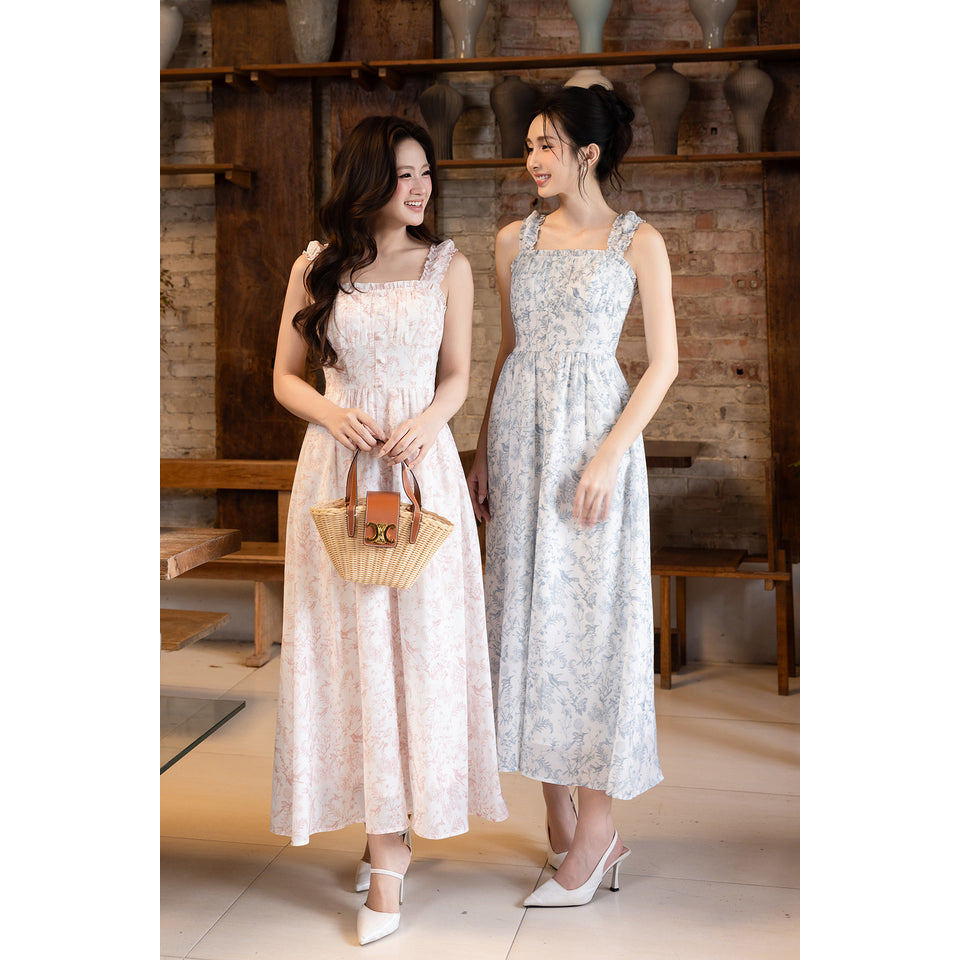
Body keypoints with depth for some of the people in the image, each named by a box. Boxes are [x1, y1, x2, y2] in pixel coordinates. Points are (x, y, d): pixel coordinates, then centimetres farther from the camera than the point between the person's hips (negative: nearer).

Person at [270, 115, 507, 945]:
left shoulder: (448, 266, 5)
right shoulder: (316, 267, 6)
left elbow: (457, 376, 7)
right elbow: (286, 377, 9)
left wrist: (425, 423, -13)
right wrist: (332, 411, -12)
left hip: (420, 466, 0)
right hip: (337, 467, 1)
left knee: (416, 642, -1)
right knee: (349, 645, 1)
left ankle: (389, 847, 9)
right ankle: (386, 827, 16)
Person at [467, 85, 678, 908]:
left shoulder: (638, 241, -1)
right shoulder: (515, 240, 11)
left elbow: (664, 362, -5)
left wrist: (609, 455, -15)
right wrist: (483, 455, 11)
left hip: (595, 436, -4)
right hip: (519, 433, 5)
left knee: (591, 615, -2)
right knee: (529, 612, 6)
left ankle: (595, 827, 9)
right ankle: (561, 818, 18)